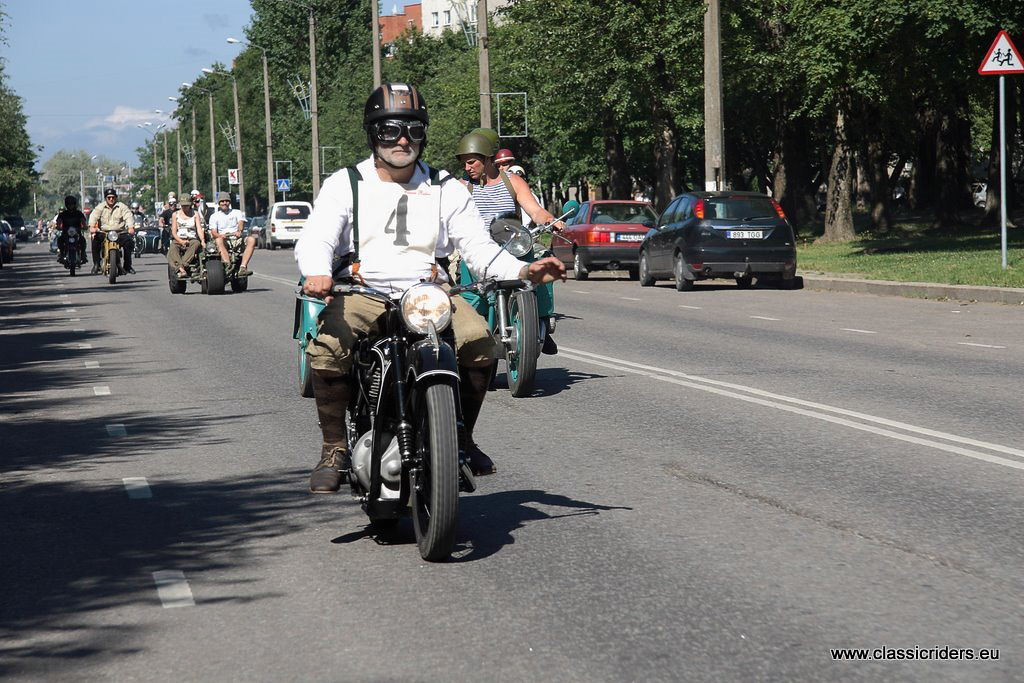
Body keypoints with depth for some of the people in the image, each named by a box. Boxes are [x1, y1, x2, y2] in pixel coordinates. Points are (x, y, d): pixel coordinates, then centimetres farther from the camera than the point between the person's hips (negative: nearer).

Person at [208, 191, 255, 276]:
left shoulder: (236, 212, 20)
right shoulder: (214, 216, 18)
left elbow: (241, 222, -1)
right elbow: (214, 232, 3)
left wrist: (239, 231, -26)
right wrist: (220, 235, -22)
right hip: (225, 241, -1)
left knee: (251, 239, -30)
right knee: (219, 240, -36)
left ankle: (243, 267, -45)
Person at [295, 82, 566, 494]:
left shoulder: (446, 189, 14)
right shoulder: (345, 184, 8)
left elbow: (478, 247, 7)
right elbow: (314, 239, -6)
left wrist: (524, 271, -13)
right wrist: (318, 273, -31)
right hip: (361, 293, -1)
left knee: (479, 339, -26)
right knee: (327, 345, -32)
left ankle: (462, 437, -5)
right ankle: (335, 449, -14)